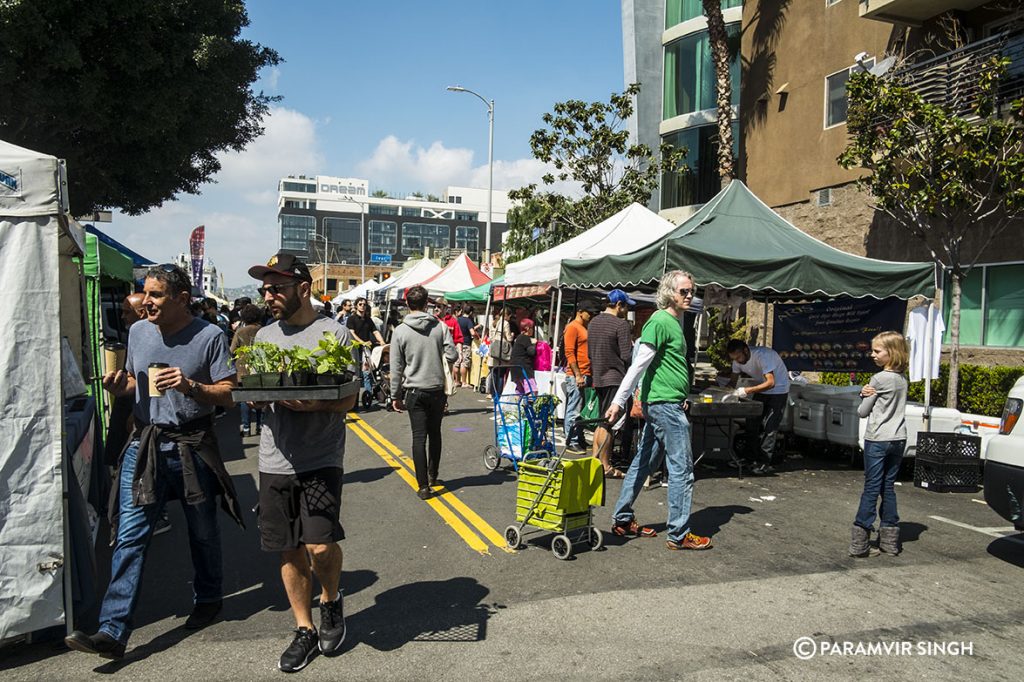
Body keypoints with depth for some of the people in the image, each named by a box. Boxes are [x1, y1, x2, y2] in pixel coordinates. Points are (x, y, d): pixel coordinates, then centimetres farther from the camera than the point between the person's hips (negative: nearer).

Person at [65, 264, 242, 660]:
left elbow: (228, 393, -10)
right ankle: (113, 631, 3)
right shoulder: (138, 331, 7)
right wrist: (119, 387, -2)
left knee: (203, 532, 13)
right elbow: (134, 382, 20)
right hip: (145, 444, 3)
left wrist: (190, 386, -26)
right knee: (129, 536, -2)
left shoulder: (210, 336, -9)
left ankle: (208, 600, 35)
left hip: (193, 445, -3)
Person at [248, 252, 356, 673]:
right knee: (290, 551, 11)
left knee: (321, 546, -12)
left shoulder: (334, 333, -4)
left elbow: (348, 400, -7)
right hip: (275, 461, 5)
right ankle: (305, 630, 29)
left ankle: (331, 599, 21)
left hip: (321, 460, -4)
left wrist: (314, 404, -26)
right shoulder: (264, 336, 11)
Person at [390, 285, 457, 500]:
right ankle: (432, 475, 32)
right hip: (437, 390, 2)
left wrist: (396, 396, 5)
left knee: (419, 437, 2)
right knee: (435, 433, 18)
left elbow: (396, 368, -3)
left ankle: (423, 486, 0)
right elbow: (452, 356, -8)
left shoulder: (400, 331, -6)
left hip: (414, 391, -1)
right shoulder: (440, 326, -6)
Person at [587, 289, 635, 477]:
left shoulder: (593, 322, 12)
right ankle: (605, 466, 3)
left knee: (601, 421, 16)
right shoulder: (621, 324, -14)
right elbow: (627, 356, -16)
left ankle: (595, 460, 19)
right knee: (607, 424, -3)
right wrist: (633, 345, 3)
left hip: (598, 377, 8)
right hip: (615, 378, -8)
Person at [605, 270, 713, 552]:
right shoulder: (660, 321, -13)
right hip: (665, 404, -10)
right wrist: (618, 401, -22)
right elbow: (639, 364, -19)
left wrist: (681, 396, 25)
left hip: (659, 404, 10)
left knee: (644, 463, 13)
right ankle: (679, 534, 4)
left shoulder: (674, 322, 17)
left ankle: (623, 520, 21)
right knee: (682, 468, -4)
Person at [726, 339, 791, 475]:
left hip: (778, 390, -7)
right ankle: (751, 458, 13)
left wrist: (747, 390, -46)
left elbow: (771, 383, -38)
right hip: (761, 390, 7)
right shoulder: (738, 360, -10)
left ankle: (765, 463, -9)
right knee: (752, 424, 4)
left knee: (769, 427, -12)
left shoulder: (762, 355, -32)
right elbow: (733, 381, -1)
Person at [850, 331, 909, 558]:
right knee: (888, 488, 11)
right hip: (898, 439, 7)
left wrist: (865, 396, 10)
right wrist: (866, 393, -12)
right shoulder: (902, 378, 9)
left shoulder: (879, 379, -13)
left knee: (871, 488, -6)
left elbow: (862, 412, -8)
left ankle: (860, 542, -4)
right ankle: (890, 540, 15)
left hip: (877, 440, -7)